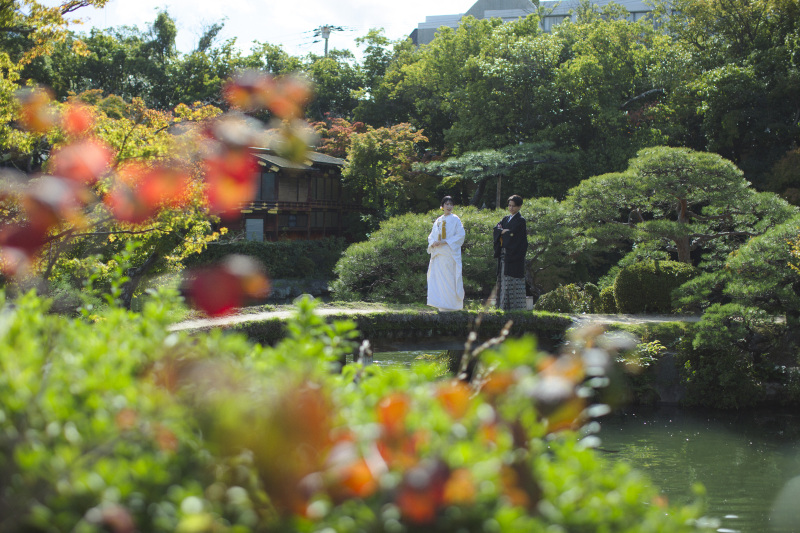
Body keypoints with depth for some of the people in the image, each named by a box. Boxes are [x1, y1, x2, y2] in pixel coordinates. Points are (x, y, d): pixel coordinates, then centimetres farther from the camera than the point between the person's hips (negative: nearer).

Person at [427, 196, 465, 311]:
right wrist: (433, 243, -5)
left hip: (450, 253, -5)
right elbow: (432, 236, 19)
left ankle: (450, 305, -4)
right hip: (438, 253, 5)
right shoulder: (438, 221, 17)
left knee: (449, 278, -7)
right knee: (437, 278, -1)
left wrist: (444, 242, -14)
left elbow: (461, 235, -7)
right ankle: (441, 305, 2)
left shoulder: (455, 220, 2)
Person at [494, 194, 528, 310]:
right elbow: (496, 229, 7)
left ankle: (516, 307, -9)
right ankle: (505, 307, 9)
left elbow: (512, 234, -15)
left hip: (514, 256, -7)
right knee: (504, 279, 6)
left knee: (512, 280, -10)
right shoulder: (506, 219, 18)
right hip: (504, 255, 7)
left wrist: (503, 232, 1)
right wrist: (504, 231, -10)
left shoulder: (520, 220, -5)